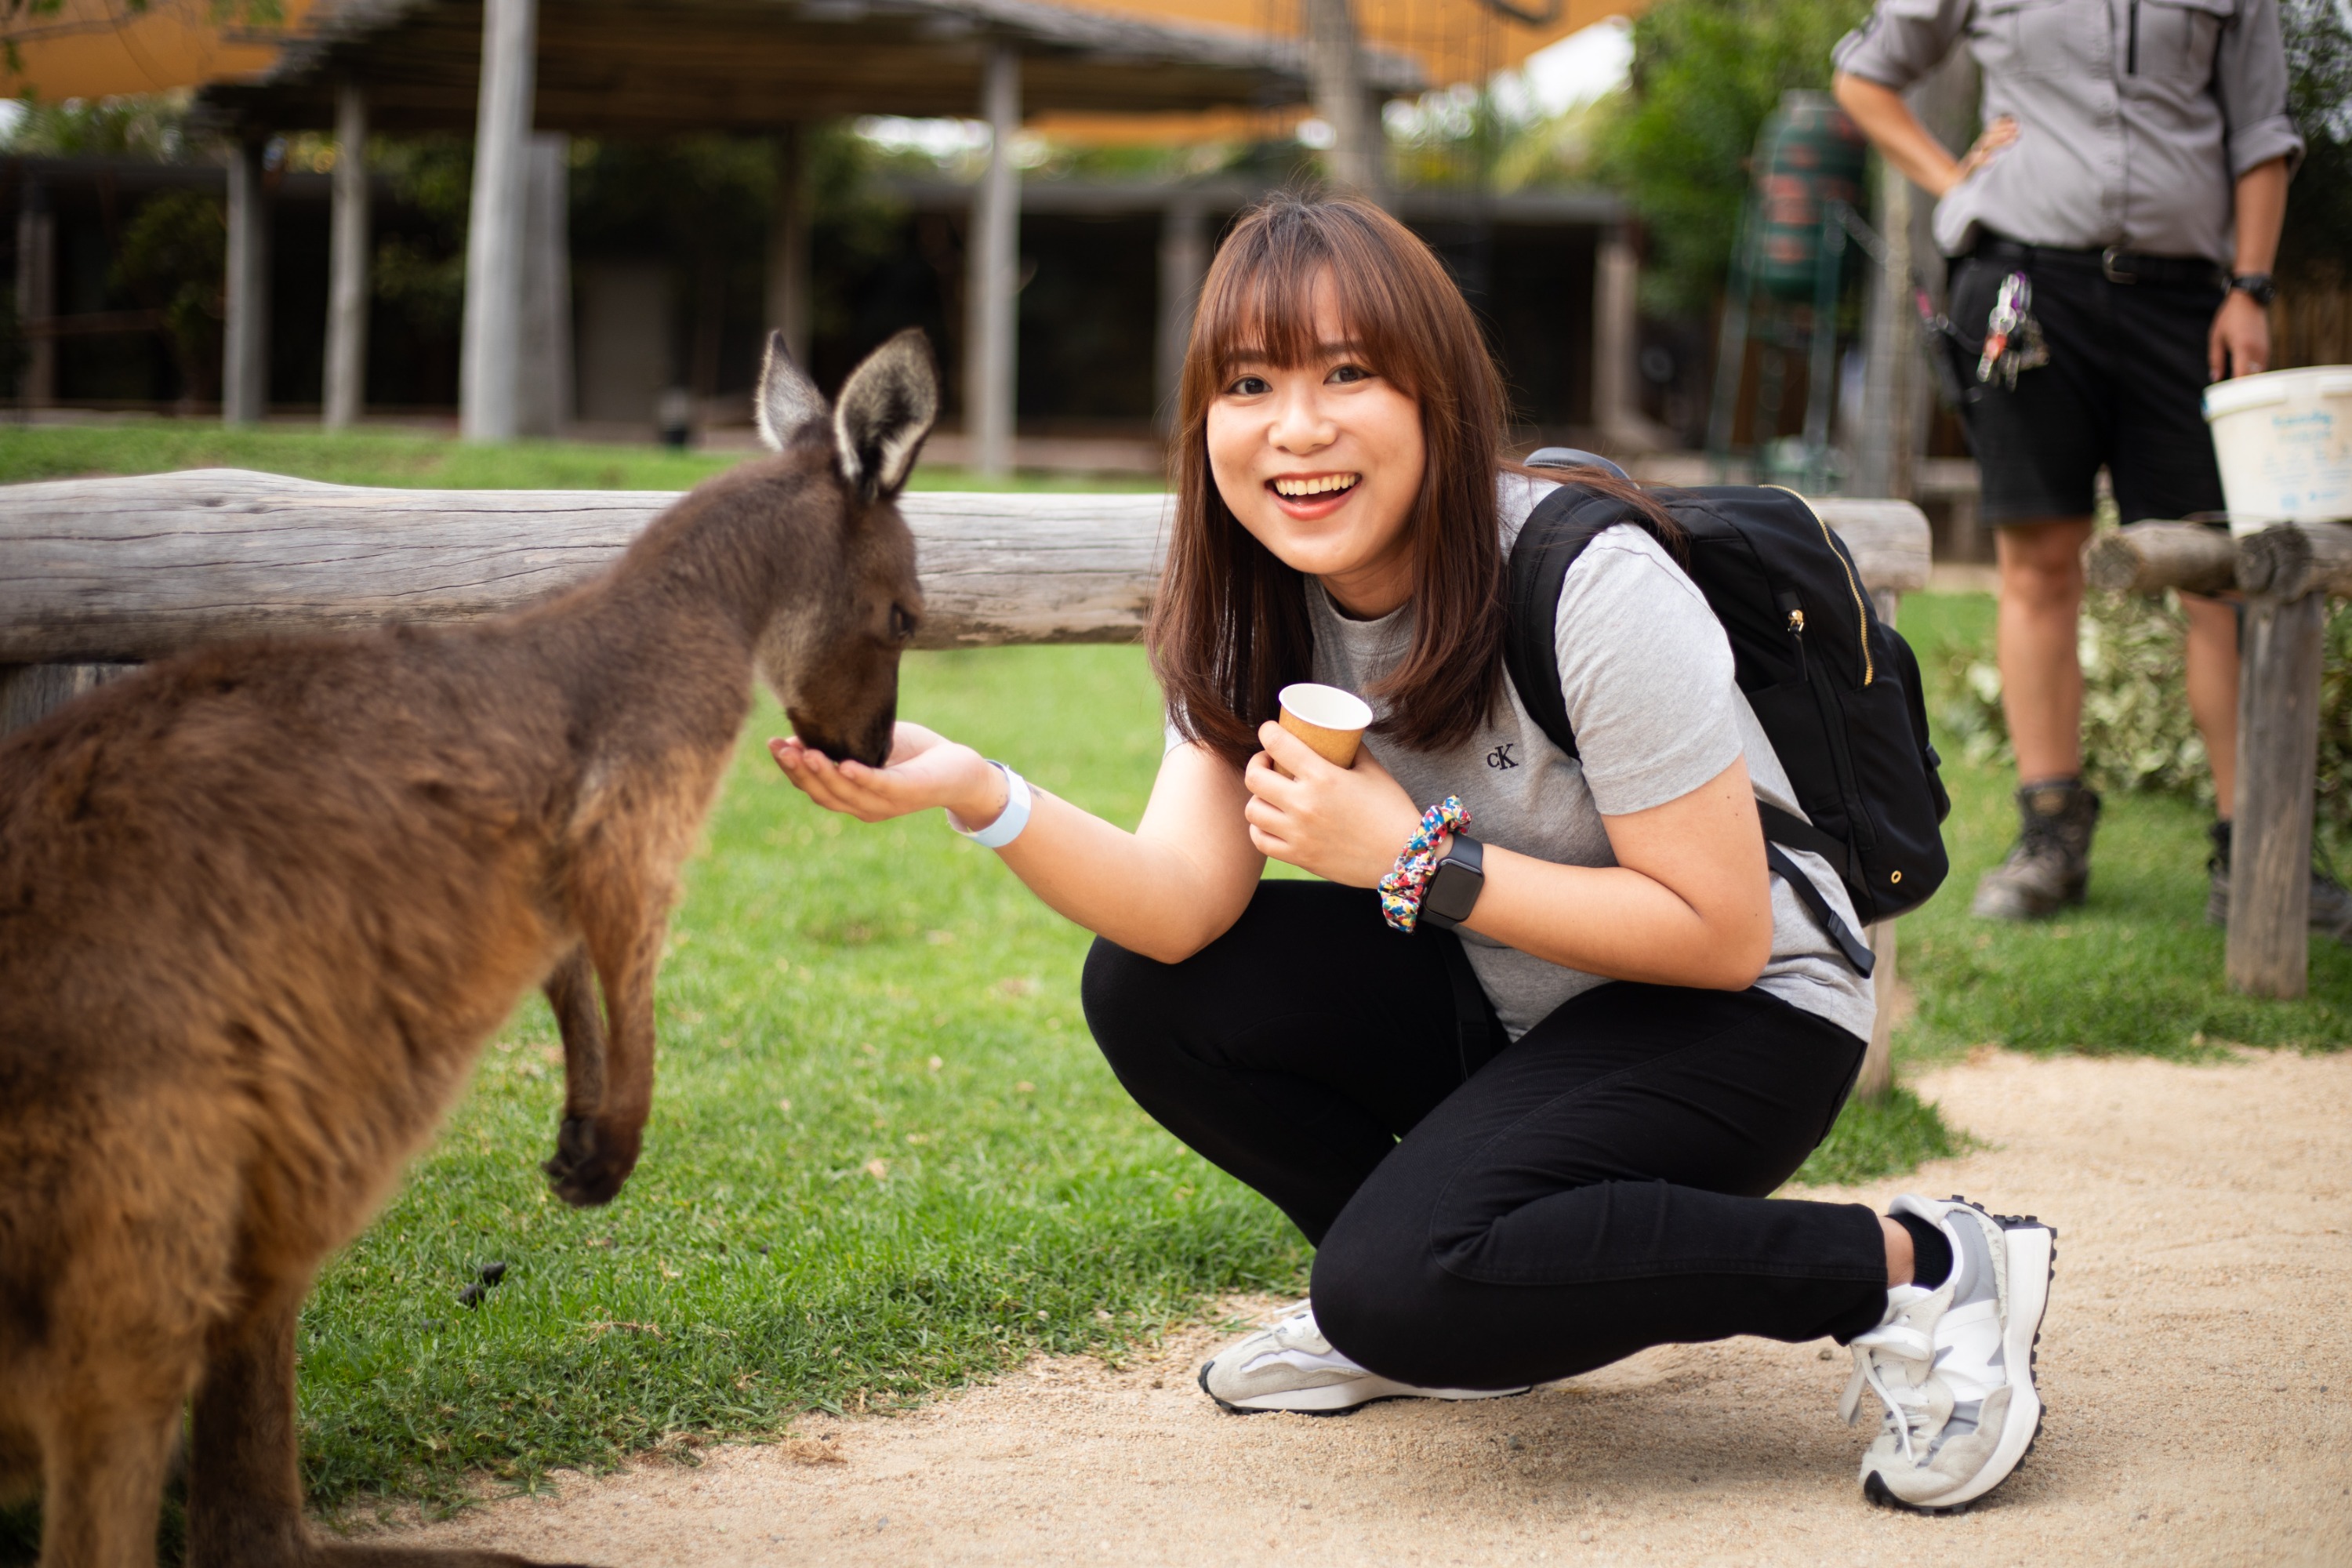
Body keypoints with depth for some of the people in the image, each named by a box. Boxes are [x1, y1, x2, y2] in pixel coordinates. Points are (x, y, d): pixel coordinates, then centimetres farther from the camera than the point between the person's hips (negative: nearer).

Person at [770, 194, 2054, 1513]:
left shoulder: (1591, 587, -26)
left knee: (1404, 1283, -29)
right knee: (1150, 993, -11)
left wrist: (1409, 854, -26)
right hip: (1505, 1006, 7)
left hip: (1742, 1020, -7)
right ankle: (1438, 1318, 7)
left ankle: (1913, 1269, -12)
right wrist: (977, 791, -33)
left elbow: (1721, 932, -23)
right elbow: (1186, 901, -16)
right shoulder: (1254, 612, -5)